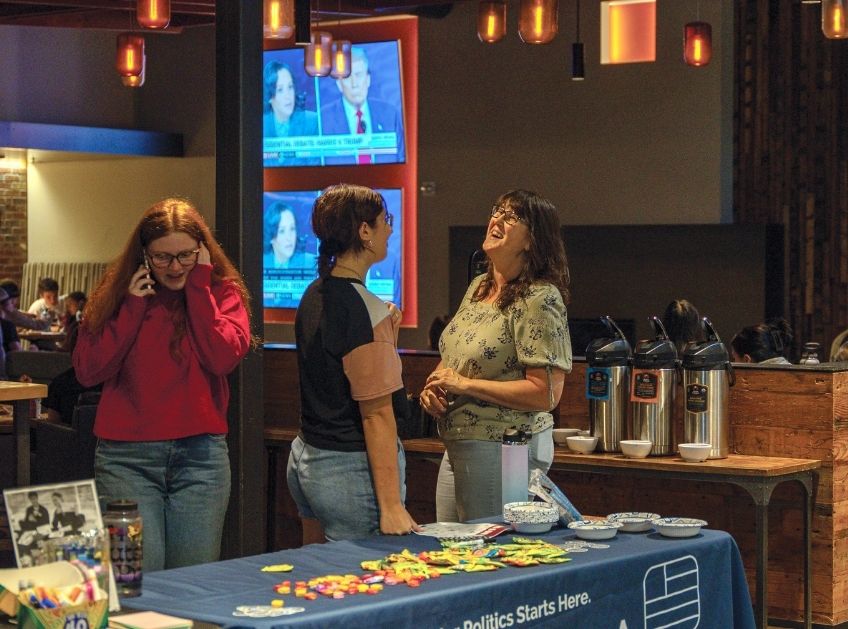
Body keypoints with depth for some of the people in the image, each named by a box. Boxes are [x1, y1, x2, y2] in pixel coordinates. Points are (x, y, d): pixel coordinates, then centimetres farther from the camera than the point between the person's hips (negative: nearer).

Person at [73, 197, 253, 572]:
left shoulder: (223, 292, 6)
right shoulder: (117, 293, 8)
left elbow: (223, 357, -12)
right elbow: (87, 371, -2)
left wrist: (198, 285, -8)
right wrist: (133, 306, -5)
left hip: (200, 453, 0)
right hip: (126, 456, 0)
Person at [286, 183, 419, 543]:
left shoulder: (314, 296, 10)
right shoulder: (365, 309, -17)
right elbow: (376, 412, -20)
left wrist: (385, 333, 11)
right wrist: (391, 506, -20)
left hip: (306, 459, 9)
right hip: (351, 468, -9)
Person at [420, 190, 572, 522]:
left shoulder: (540, 299, -16)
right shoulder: (478, 286, 10)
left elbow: (546, 394, -22)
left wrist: (464, 384, -18)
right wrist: (435, 385, 1)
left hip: (504, 452, -9)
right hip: (457, 447, 9)